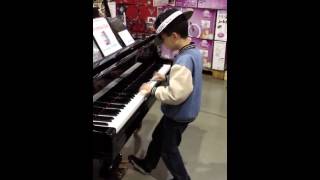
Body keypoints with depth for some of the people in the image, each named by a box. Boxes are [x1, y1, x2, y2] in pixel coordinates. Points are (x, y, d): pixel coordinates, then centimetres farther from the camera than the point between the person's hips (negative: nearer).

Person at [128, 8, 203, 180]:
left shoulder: (184, 59, -33)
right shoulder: (192, 50, -1)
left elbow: (175, 95, -33)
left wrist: (153, 90, -21)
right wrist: (166, 78, 7)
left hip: (178, 115, -10)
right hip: (181, 111, 10)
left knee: (168, 149, 13)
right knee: (158, 136, 27)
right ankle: (147, 165, 48)